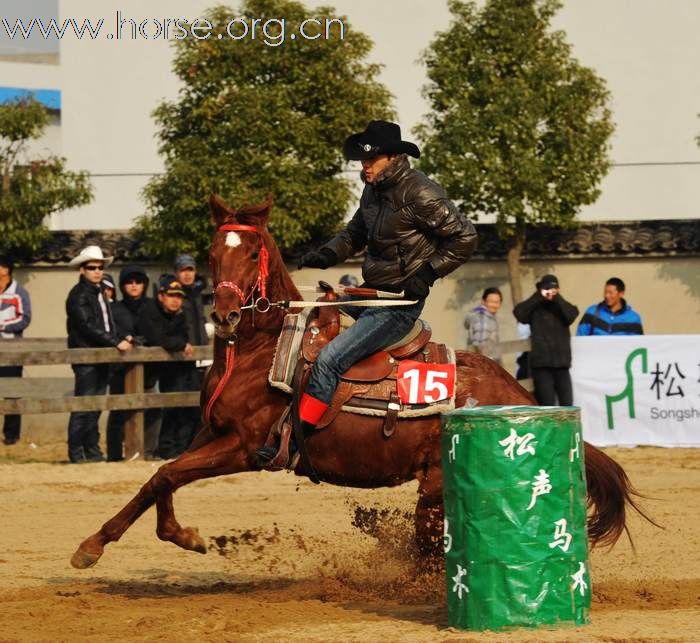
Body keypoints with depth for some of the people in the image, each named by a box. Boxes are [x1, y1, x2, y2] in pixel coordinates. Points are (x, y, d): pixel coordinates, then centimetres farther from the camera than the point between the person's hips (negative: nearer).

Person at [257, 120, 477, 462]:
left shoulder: (420, 193, -17)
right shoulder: (373, 190, 9)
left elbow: (463, 238, -15)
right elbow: (355, 232, 24)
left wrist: (427, 273, -19)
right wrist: (327, 254, 4)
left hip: (400, 303, -10)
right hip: (369, 293, 10)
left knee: (329, 359, -21)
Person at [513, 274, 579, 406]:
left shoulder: (561, 307, 11)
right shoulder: (535, 309, 5)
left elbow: (572, 315, -10)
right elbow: (518, 313, -13)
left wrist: (557, 298, -11)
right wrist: (538, 296, -11)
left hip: (561, 363, 2)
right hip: (541, 364, -2)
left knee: (566, 403, 0)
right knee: (547, 404, -4)